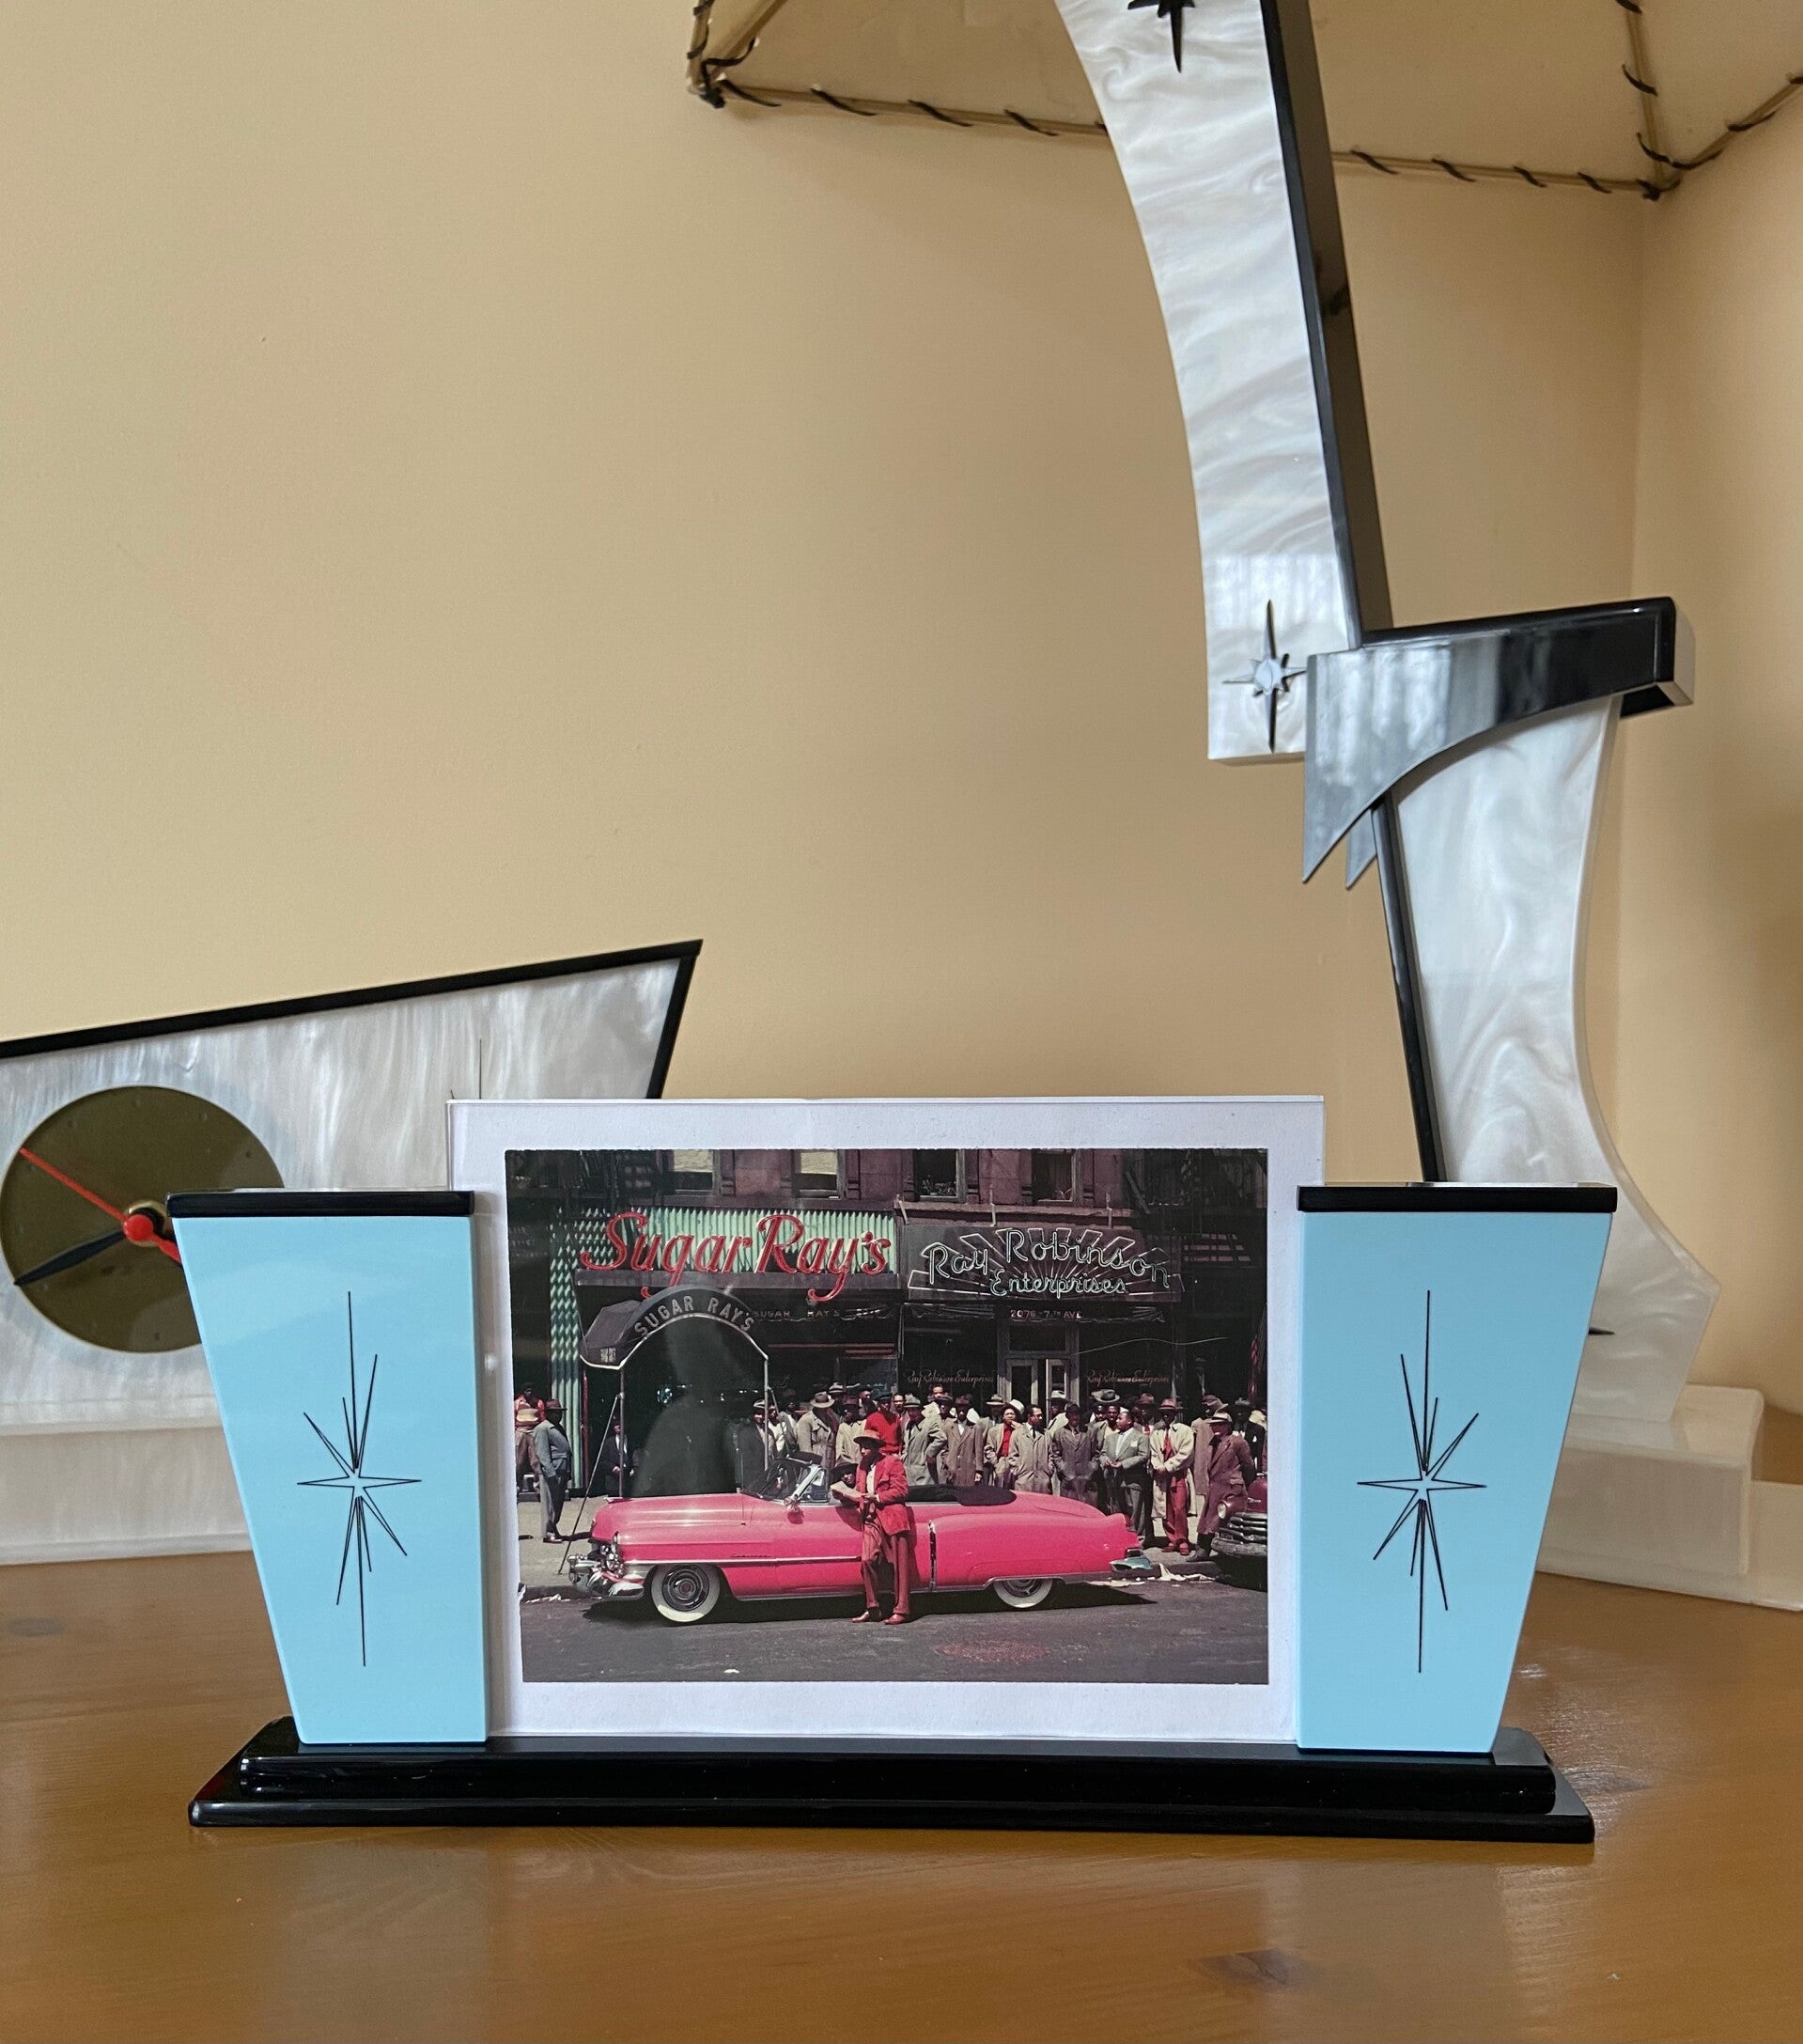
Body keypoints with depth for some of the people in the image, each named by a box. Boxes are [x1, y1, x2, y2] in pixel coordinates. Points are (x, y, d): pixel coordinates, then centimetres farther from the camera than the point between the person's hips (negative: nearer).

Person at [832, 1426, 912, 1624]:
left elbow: (901, 1490, -8)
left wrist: (877, 1498, -14)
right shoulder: (861, 1467, 19)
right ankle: (872, 1607, 4)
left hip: (891, 1520, -6)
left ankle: (901, 1610, 3)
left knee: (898, 1566, -2)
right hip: (871, 1520, 6)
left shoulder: (892, 1462, -1)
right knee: (868, 1560, -7)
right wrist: (845, 1494, -1)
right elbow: (860, 1494, 19)